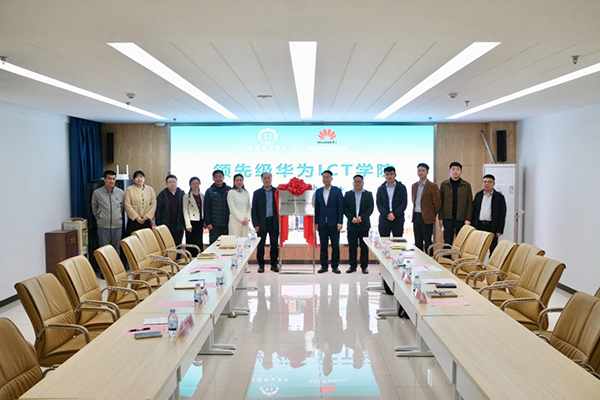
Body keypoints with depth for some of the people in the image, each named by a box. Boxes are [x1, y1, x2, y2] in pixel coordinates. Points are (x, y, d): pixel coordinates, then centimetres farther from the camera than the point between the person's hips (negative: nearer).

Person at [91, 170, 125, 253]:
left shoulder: (121, 192, 3)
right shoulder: (97, 193, 0)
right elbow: (94, 209, 11)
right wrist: (99, 219, 10)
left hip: (117, 226, 2)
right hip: (103, 227, -1)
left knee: (117, 250, 7)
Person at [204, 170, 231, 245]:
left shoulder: (229, 190, 6)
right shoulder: (209, 191, 2)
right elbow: (206, 209, 0)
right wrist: (207, 222, -6)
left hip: (226, 224, 1)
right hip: (214, 225, -1)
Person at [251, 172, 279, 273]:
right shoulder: (257, 193, 5)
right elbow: (254, 210, 3)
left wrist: (280, 221, -6)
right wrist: (255, 224, -6)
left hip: (274, 222, 0)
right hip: (262, 223, 0)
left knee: (274, 245, 5)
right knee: (261, 245, 3)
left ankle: (274, 264, 15)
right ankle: (261, 265, 13)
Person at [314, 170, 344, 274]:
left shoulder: (337, 191, 1)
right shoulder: (318, 191, 9)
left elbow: (340, 207, -3)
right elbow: (316, 208, 9)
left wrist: (340, 222, -10)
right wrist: (316, 222, 3)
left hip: (334, 223, -2)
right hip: (322, 223, 2)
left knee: (335, 246, 2)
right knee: (323, 246, 6)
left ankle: (335, 266, 10)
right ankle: (324, 266, 13)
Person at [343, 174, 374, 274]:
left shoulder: (368, 194, 7)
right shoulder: (348, 194, 9)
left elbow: (370, 208, -2)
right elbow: (345, 208, 1)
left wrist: (362, 217, -15)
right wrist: (352, 218, -13)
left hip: (364, 224, -1)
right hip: (352, 224, 1)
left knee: (364, 247, 2)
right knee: (352, 247, 3)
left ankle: (364, 266, 10)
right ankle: (353, 266, 11)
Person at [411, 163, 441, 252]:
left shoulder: (432, 186, -8)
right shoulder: (414, 186, 13)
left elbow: (437, 202, -7)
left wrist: (432, 215, 0)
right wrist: (415, 213, 14)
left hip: (426, 218, -6)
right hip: (416, 216, 6)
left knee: (427, 242, -1)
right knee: (418, 242, 10)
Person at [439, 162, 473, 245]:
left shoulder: (467, 185, 4)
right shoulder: (444, 185, 6)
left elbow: (470, 203, 1)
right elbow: (440, 202, 6)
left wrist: (468, 219, -7)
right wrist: (440, 218, -1)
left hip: (462, 219, 0)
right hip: (448, 218, 0)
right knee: (447, 242, 2)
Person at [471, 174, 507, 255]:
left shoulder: (499, 197, 1)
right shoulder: (478, 195, 11)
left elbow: (502, 214, -2)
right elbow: (473, 211, 11)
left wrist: (499, 230, -8)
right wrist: (472, 227, 3)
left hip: (492, 227, -3)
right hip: (479, 226, 3)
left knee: (493, 250, 3)